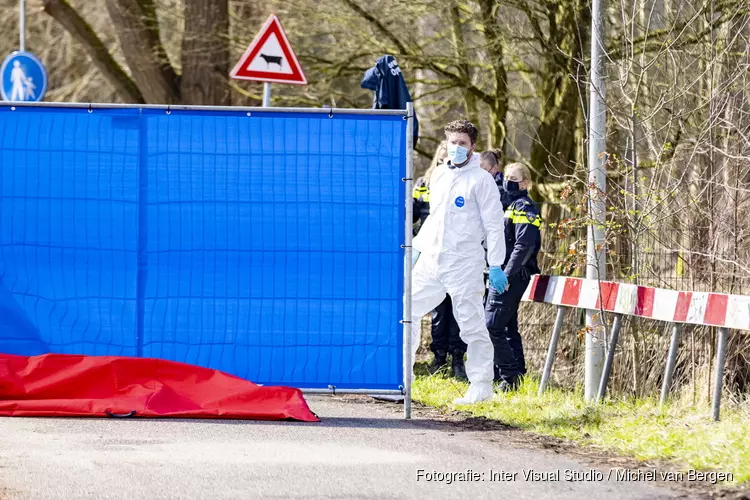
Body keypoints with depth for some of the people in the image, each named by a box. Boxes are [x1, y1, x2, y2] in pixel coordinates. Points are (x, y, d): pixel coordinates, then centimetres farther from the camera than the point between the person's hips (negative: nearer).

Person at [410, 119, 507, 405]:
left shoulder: (481, 180, -5)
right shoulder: (439, 176, 14)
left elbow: (494, 225, -7)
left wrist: (496, 266, -13)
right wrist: (416, 248, 20)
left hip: (464, 265, -7)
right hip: (431, 260, 7)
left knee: (472, 325, -3)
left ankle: (481, 386, 3)